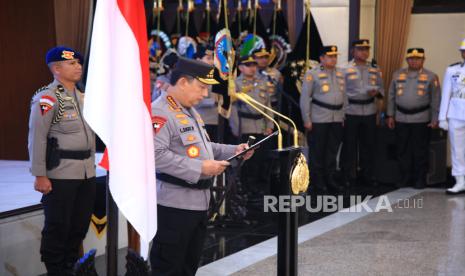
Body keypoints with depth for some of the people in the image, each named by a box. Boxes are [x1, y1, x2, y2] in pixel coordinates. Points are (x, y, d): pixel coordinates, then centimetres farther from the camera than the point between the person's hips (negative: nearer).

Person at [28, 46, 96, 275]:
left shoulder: (82, 97, 16)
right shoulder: (47, 98, -9)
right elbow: (37, 139, -14)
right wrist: (40, 175, -18)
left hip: (86, 172, 8)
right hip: (60, 174, -8)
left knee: (80, 226, 13)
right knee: (57, 227, 0)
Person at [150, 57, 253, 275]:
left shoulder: (190, 111, 17)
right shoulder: (160, 112, -16)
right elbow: (156, 155, -28)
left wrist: (233, 150, 11)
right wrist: (200, 168, -25)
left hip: (199, 201, 10)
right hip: (175, 204, -10)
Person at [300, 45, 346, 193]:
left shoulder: (340, 74, 12)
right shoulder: (312, 74, -4)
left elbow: (344, 96, 17)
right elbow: (304, 98, -5)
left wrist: (344, 116, 12)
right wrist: (306, 120, -8)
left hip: (337, 119, 5)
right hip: (319, 120, -5)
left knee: (333, 150, 9)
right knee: (317, 151, 2)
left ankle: (331, 178, 18)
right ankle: (318, 180, 11)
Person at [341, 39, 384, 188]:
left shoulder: (374, 69, 9)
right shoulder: (345, 69, -4)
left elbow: (381, 88, 12)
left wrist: (376, 92, -12)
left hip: (369, 112, 4)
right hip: (351, 112, -4)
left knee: (368, 145, 9)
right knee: (350, 146, 2)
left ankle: (368, 176, 19)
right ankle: (349, 177, 11)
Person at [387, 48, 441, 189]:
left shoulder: (431, 77, -1)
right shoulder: (397, 75, 7)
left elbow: (435, 100, 0)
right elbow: (391, 96, 12)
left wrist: (434, 119, -4)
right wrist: (390, 115, 8)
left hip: (421, 120, -3)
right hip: (401, 119, 3)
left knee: (420, 152, 3)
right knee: (403, 151, 7)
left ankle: (420, 179, 12)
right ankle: (404, 178, 18)